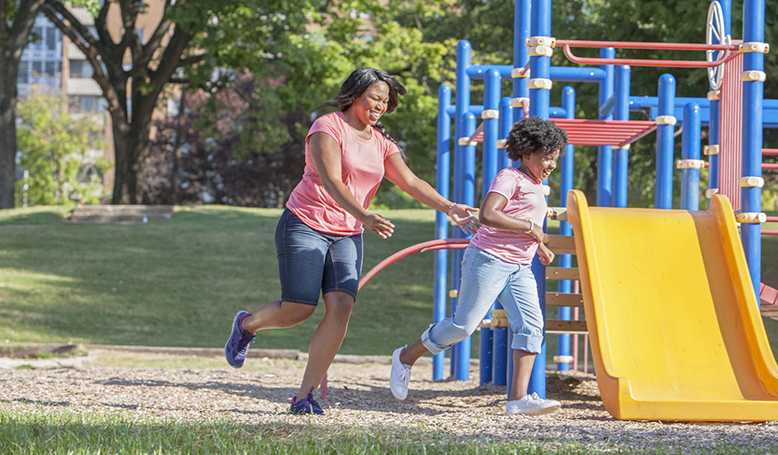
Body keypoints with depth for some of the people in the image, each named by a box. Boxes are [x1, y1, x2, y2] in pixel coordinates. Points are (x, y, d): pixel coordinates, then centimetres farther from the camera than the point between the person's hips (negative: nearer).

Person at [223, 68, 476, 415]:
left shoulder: (381, 143, 13)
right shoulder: (328, 127, -9)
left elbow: (410, 182, 4)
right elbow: (331, 181, -23)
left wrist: (447, 207, -13)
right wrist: (364, 216, -37)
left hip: (347, 235, 6)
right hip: (306, 226, -6)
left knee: (341, 306, -13)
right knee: (299, 308, -10)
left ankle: (305, 395, -8)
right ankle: (247, 324, 24)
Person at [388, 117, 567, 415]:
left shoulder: (536, 187, 20)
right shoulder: (510, 178, -10)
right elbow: (487, 215, -25)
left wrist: (541, 247, 26)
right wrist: (530, 228, -20)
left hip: (519, 268, 9)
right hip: (488, 259, -8)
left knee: (531, 324, -10)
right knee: (464, 324, -6)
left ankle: (519, 398, -16)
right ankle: (406, 357, 16)